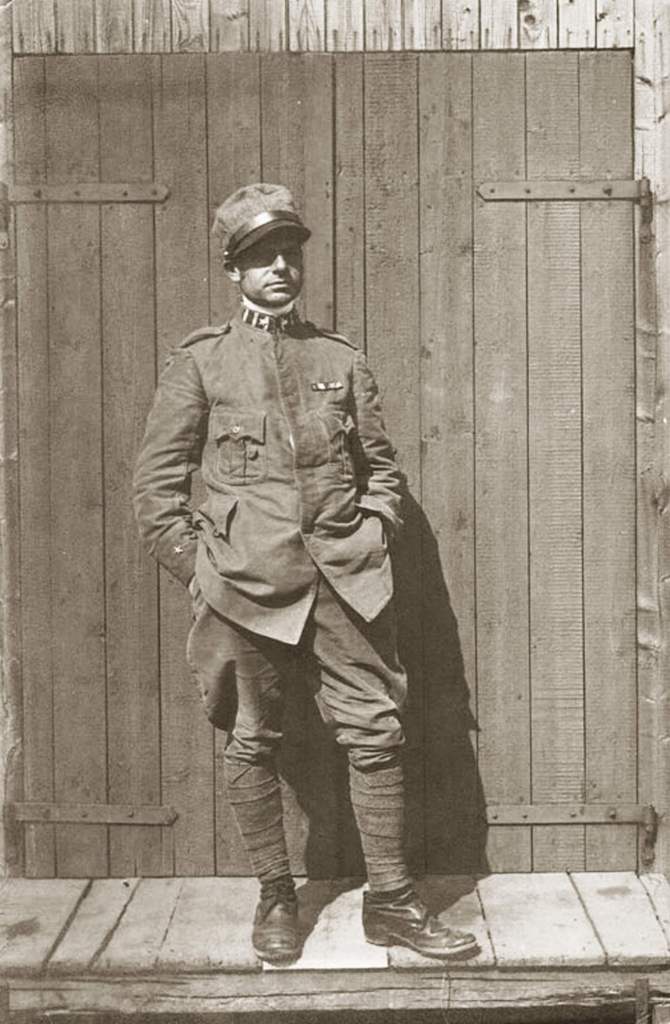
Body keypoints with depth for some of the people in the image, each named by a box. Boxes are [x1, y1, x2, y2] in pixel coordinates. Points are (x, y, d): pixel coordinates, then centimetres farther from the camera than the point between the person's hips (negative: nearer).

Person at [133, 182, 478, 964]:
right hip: (247, 582, -2)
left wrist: (373, 539, 5)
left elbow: (381, 466, 18)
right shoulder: (200, 362, 5)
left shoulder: (341, 360, 12)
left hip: (344, 576, 2)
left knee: (375, 732, 1)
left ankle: (389, 901, 15)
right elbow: (155, 484, 4)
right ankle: (275, 898, 24)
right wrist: (200, 570, -1)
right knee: (251, 740, 6)